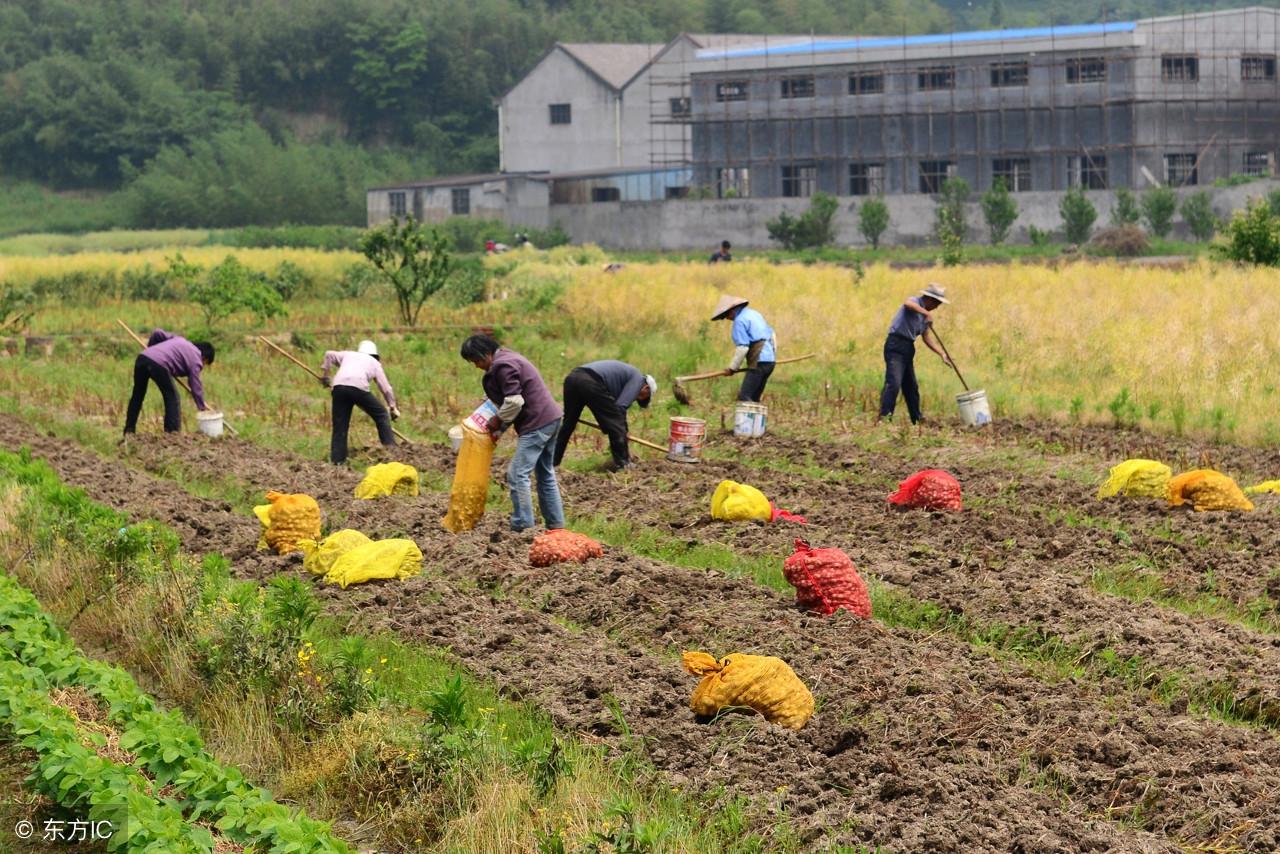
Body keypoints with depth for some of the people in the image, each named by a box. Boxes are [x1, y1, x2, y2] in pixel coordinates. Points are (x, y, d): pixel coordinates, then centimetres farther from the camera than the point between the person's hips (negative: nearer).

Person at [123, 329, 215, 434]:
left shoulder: (179, 339, 30)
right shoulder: (195, 359, 10)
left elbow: (157, 333, 26)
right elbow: (196, 387, 8)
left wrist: (150, 347, 42)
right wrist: (202, 407, 17)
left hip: (142, 357, 7)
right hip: (158, 364, -7)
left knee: (137, 396, 19)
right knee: (171, 397, 9)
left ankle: (129, 430, 26)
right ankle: (173, 432, 6)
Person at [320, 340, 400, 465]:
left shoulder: (348, 355, 33)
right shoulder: (374, 363, 28)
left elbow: (329, 354, 16)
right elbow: (386, 388, 24)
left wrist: (324, 374, 25)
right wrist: (393, 407, 32)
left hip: (338, 387, 2)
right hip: (359, 387, -2)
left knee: (340, 425, 8)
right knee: (381, 414, 16)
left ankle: (337, 460, 4)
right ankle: (390, 448, 11)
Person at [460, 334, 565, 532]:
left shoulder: (502, 366, -15)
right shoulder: (508, 359, 18)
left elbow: (514, 401, -22)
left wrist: (498, 420, -7)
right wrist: (500, 427, 13)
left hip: (537, 424, -11)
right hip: (550, 419, 11)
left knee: (517, 474, -9)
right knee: (545, 474, 16)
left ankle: (523, 527, -10)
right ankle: (555, 524, 20)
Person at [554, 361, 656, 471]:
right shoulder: (637, 378, 11)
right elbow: (620, 407, 0)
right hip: (591, 383, -9)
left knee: (568, 424, 22)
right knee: (616, 423, 6)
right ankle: (622, 464, 11)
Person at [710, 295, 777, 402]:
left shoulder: (740, 320, -10)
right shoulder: (754, 313, 18)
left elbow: (742, 348, -16)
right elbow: (772, 334, 24)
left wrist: (733, 367, -7)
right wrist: (773, 354, 31)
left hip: (759, 362, -9)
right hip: (770, 361, 9)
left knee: (744, 397, -10)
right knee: (753, 398, 11)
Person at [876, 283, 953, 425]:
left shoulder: (926, 315, 18)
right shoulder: (915, 302, -6)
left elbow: (927, 339, 21)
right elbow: (908, 303, -33)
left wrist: (942, 354, 13)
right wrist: (926, 313, -38)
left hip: (908, 349, 9)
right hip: (895, 345, -9)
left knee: (911, 386, 15)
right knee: (893, 382, -19)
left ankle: (917, 419, 24)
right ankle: (883, 416, -24)